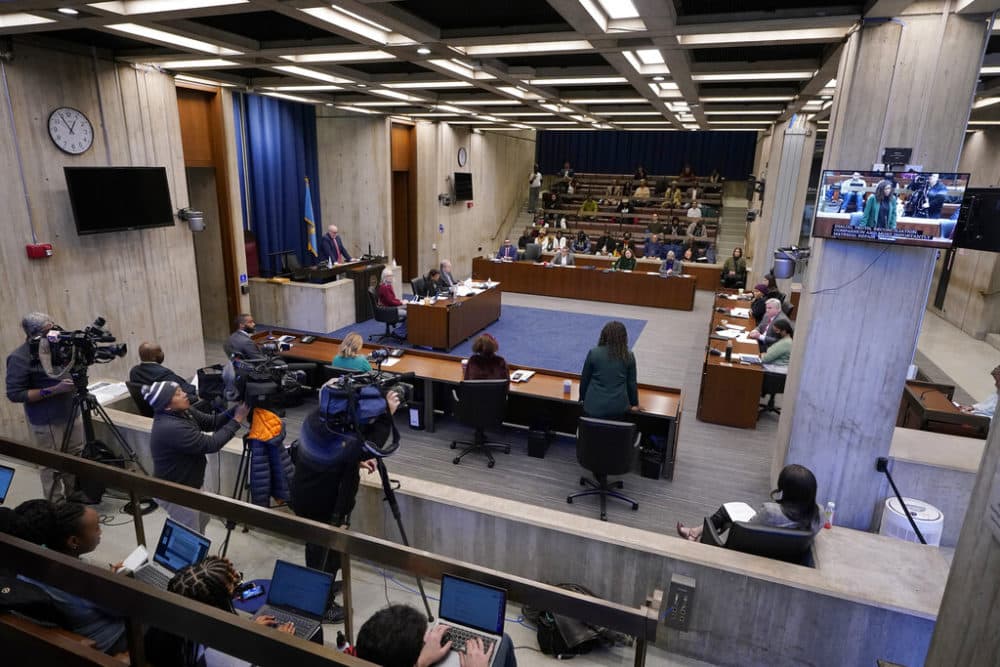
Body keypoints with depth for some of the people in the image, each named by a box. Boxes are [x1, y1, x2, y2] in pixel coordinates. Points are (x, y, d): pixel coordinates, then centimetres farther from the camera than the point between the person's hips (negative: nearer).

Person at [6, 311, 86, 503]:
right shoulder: (19, 358, -15)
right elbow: (14, 394, -16)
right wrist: (54, 389, -23)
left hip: (71, 412, 6)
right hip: (45, 422, -6)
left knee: (75, 457, 17)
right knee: (52, 465, 3)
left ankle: (74, 493, 34)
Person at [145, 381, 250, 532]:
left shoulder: (183, 411, -7)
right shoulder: (170, 428, -34)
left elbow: (211, 422, -3)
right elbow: (210, 445, -32)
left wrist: (234, 410, -19)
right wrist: (237, 420, -26)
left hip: (190, 484, 9)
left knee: (202, 521, 28)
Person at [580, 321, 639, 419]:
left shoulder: (593, 353, -5)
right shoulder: (629, 356, -1)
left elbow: (584, 379, 5)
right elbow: (632, 382, 9)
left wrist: (582, 398, 22)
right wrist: (634, 403, 24)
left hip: (595, 405, -1)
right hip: (619, 407, 2)